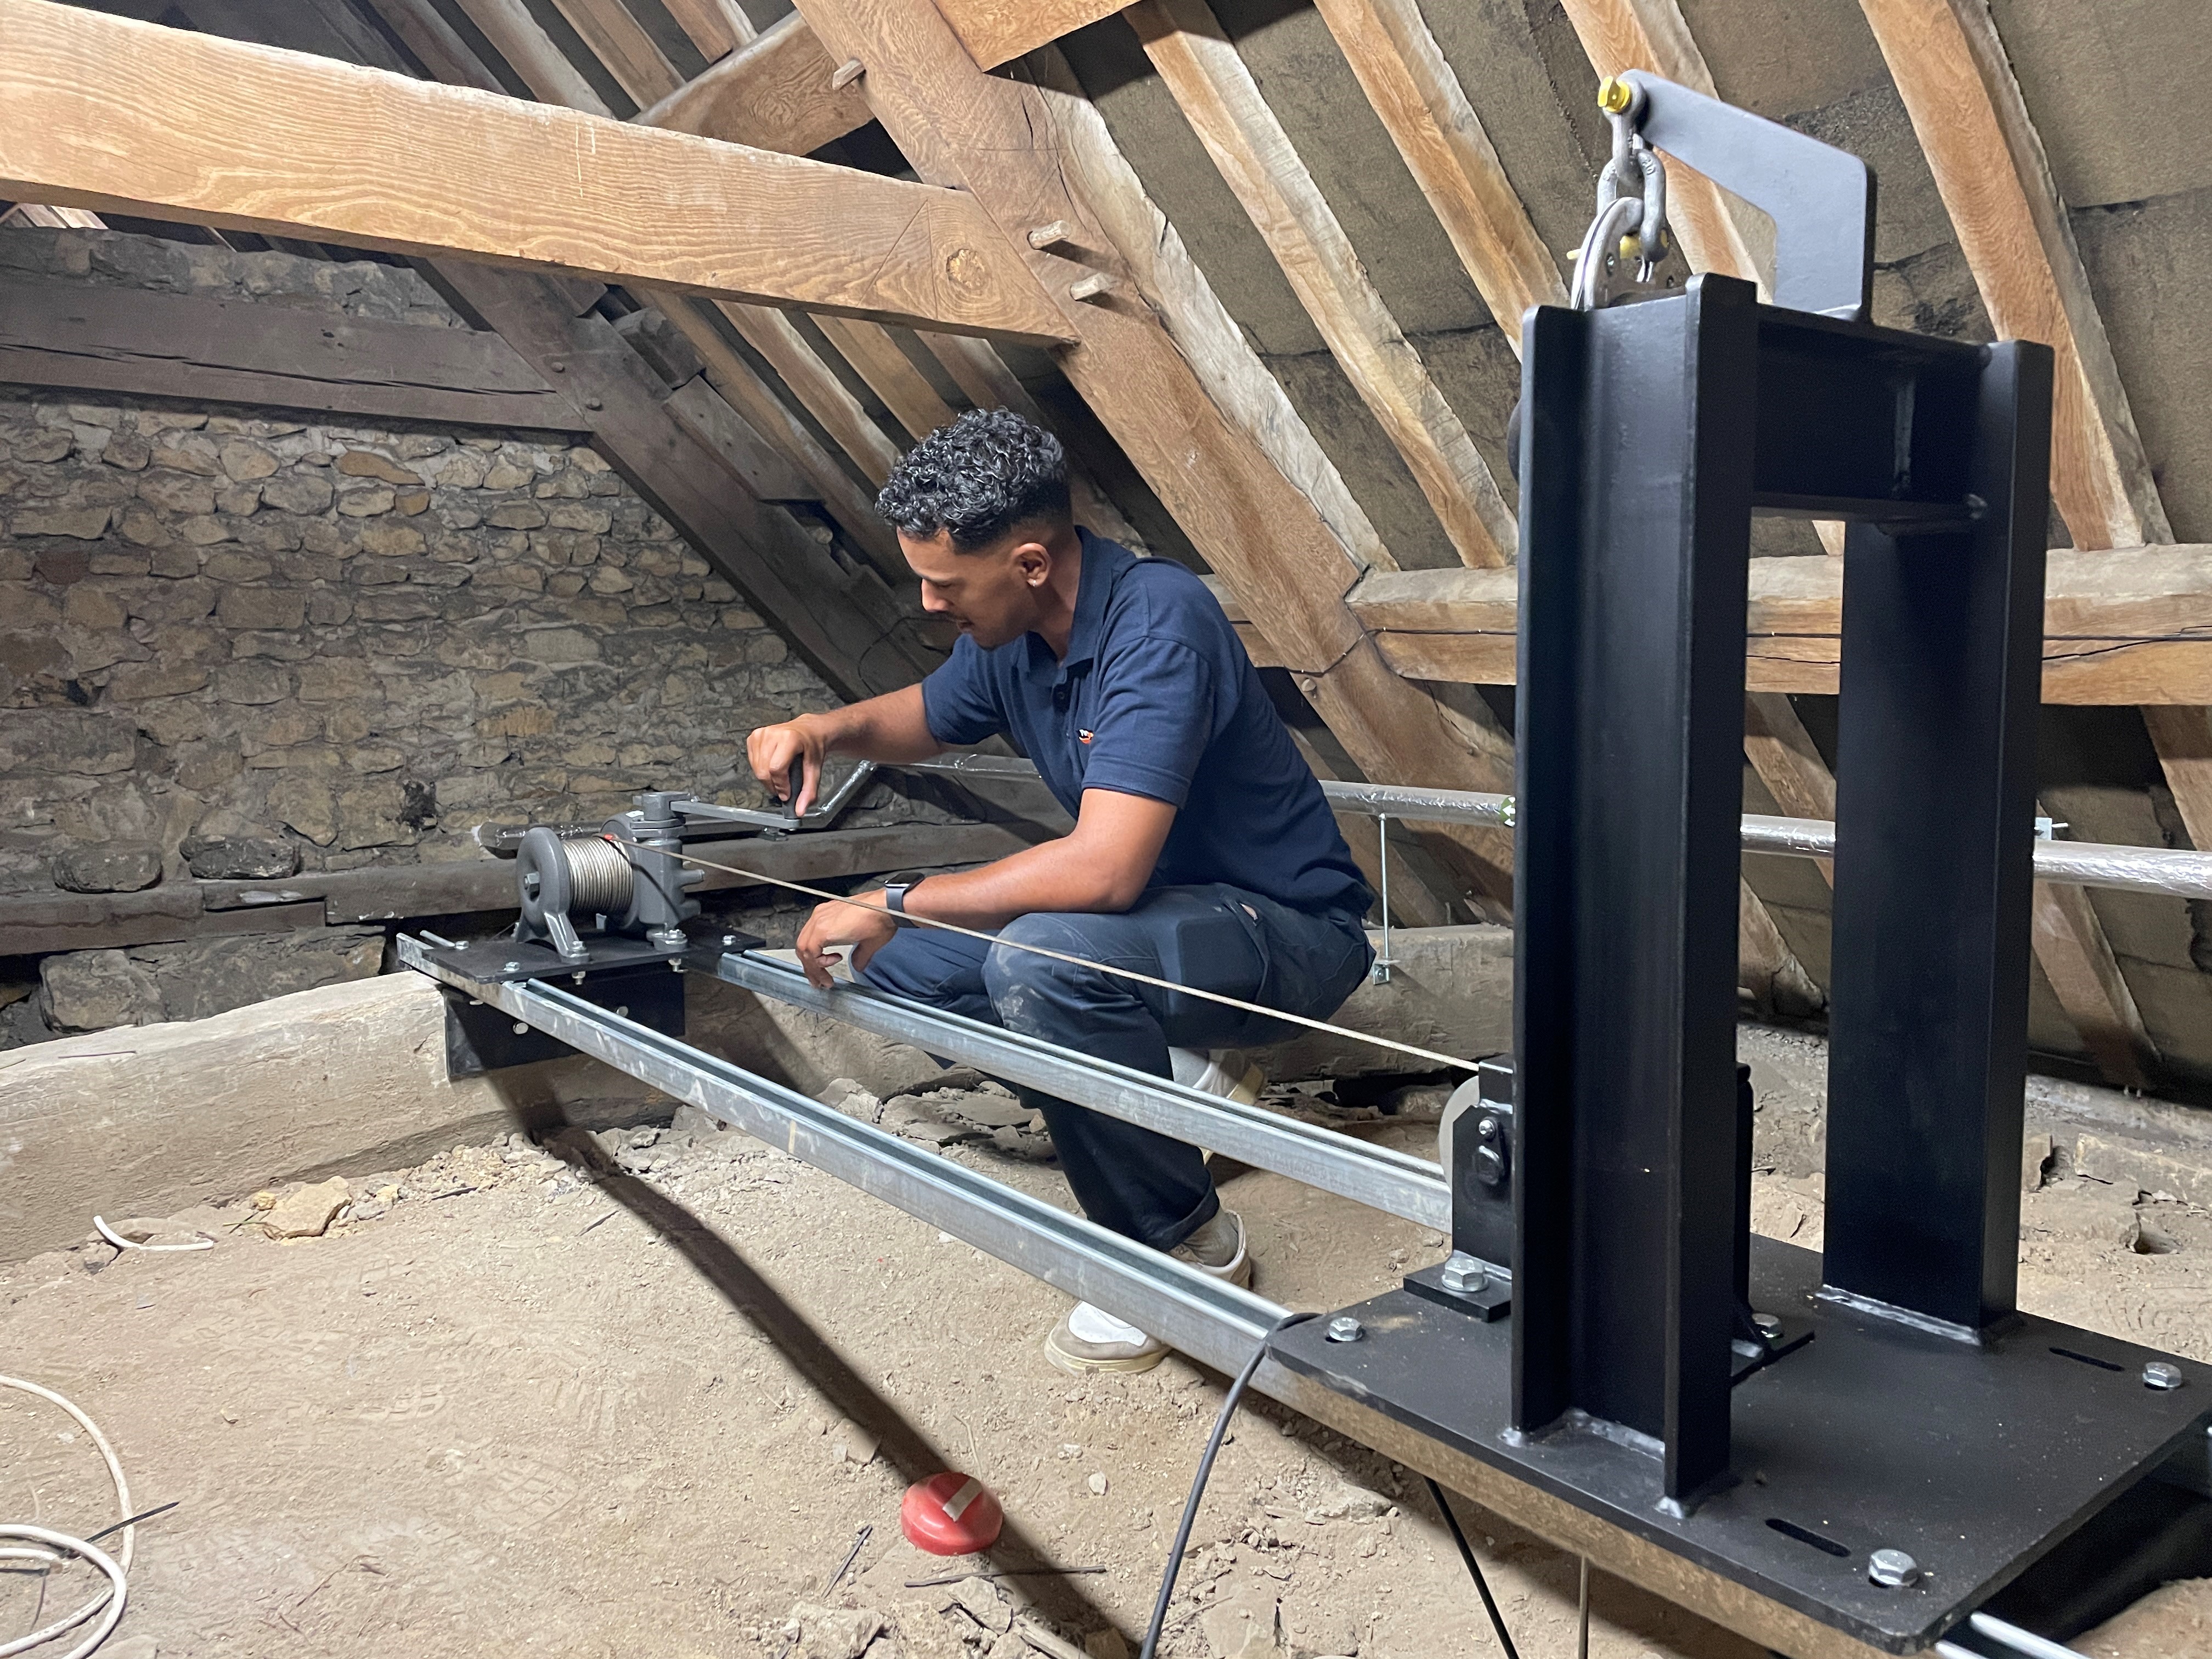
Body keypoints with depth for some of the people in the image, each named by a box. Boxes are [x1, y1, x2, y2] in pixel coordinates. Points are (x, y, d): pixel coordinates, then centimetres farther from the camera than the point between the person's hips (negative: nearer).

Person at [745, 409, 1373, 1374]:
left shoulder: (1156, 623, -28)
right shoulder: (1010, 633, -2)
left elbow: (1105, 870, -37)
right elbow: (930, 717, 20)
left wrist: (893, 904, -27)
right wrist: (829, 729, -3)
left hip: (1286, 931, -8)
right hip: (1163, 912, 9)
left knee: (1042, 960, -35)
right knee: (897, 963, 3)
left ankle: (1186, 1245, -12)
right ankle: (1169, 1070, 9)